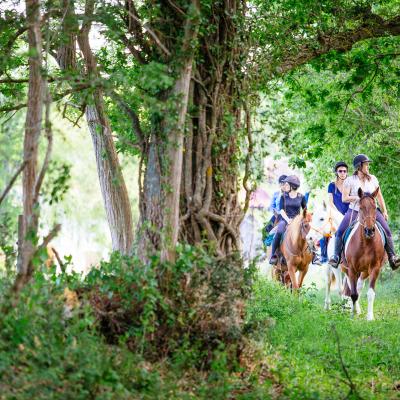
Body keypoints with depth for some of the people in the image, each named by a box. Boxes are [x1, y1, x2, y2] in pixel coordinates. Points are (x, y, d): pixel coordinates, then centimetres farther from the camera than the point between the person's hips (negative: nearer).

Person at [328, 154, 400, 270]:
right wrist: (358, 198, -20)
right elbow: (344, 198, -8)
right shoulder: (350, 180, -4)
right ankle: (336, 256, -5)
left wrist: (384, 211, 11)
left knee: (387, 230, -12)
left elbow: (379, 196, 13)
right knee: (340, 231, -18)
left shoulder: (372, 179, 6)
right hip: (354, 211, -2)